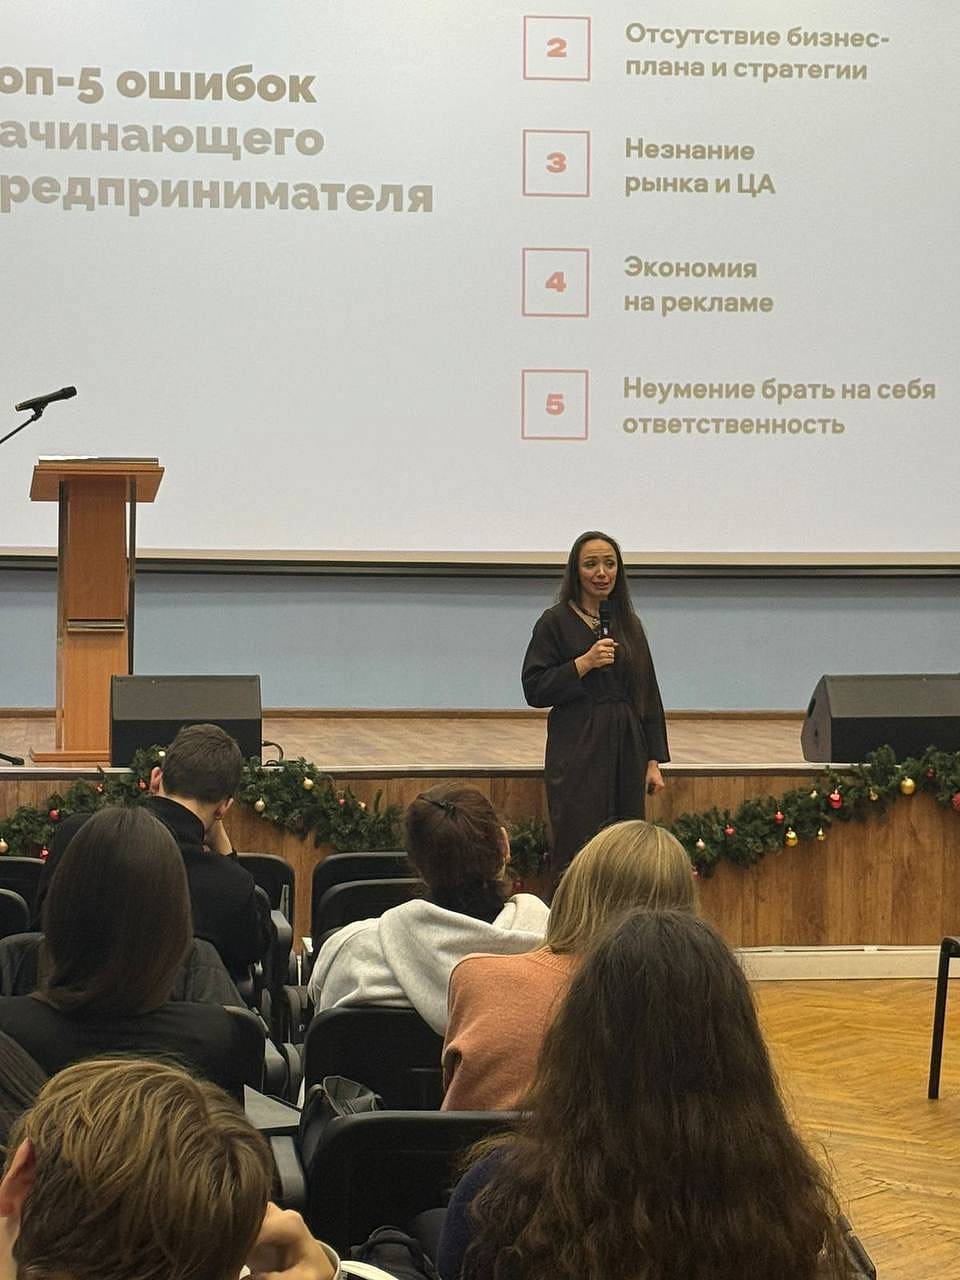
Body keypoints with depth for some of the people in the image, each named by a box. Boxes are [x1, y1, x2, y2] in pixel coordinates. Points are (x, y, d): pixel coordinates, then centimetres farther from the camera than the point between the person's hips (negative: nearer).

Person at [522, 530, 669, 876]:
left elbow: (648, 695, 14)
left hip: (626, 754, 5)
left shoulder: (629, 624, 12)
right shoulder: (555, 623, -1)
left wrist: (654, 761, 8)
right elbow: (534, 690, -6)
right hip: (578, 754, -4)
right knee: (577, 852, -9)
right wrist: (584, 663, -16)